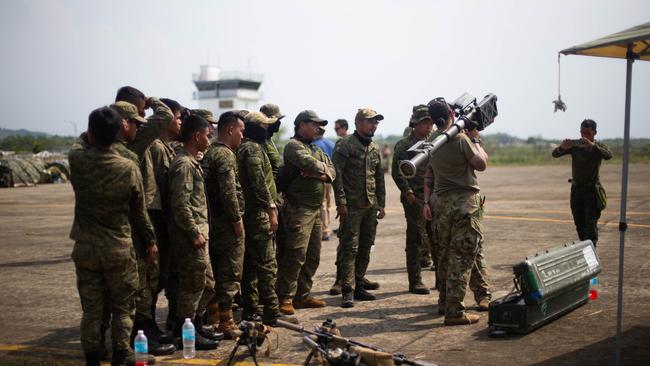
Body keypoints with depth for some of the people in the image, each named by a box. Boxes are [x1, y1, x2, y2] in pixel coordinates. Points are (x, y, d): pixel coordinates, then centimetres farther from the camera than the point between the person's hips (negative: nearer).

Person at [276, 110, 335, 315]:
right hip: (299, 209, -9)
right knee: (296, 255, -10)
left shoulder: (316, 149, 21)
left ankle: (303, 296, 21)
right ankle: (285, 298, -3)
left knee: (313, 256, 12)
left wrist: (318, 174, -10)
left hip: (316, 209, 9)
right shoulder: (293, 146, -6)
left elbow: (332, 173, 10)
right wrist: (323, 169, -1)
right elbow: (310, 164, -22)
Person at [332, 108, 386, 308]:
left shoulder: (375, 148, 15)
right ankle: (347, 291, -4)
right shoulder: (344, 146, -7)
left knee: (365, 248, 10)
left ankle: (359, 285, 20)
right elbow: (337, 175, -12)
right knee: (350, 248, -6)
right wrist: (341, 202, -17)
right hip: (352, 206, -7)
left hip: (371, 206, 7)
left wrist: (381, 204, 15)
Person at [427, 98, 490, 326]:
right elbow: (481, 164, -5)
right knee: (462, 256, -4)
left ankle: (444, 302, 29)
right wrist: (475, 139, 7)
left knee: (445, 254, 17)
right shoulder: (460, 138, -14)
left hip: (442, 202, 7)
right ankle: (454, 311, -5)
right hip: (466, 201, -7)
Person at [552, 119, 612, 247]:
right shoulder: (574, 145, 0)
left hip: (592, 190, -3)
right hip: (576, 189, 3)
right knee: (579, 224, 10)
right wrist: (562, 147, -33)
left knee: (591, 223, -11)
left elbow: (608, 155, -27)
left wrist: (592, 145, -42)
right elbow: (555, 154, -10)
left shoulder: (599, 146, -5)